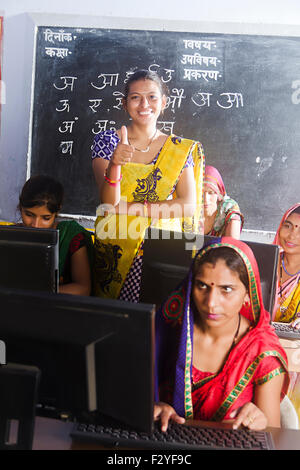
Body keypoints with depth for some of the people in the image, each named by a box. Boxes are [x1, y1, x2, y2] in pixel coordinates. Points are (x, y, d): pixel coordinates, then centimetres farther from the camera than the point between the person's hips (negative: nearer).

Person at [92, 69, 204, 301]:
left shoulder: (182, 149, 6)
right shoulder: (107, 141, 2)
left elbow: (189, 204, -4)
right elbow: (109, 202, -7)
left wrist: (131, 208, -10)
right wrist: (115, 164, -26)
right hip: (115, 250, 0)